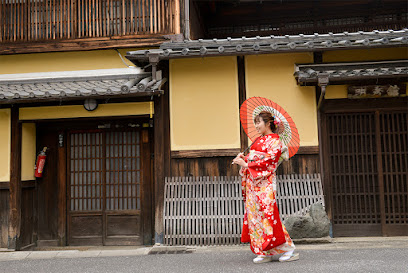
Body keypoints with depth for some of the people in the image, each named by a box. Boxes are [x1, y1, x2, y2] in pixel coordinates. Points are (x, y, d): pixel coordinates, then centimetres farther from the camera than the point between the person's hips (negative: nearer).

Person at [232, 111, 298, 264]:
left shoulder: (274, 141, -5)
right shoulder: (259, 140, 20)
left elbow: (268, 161, -15)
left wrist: (245, 164, -15)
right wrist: (243, 158, 1)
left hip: (265, 182, -8)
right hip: (253, 182, 8)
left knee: (268, 213, -10)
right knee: (254, 214, 5)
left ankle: (288, 250, 0)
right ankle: (264, 253, 11)